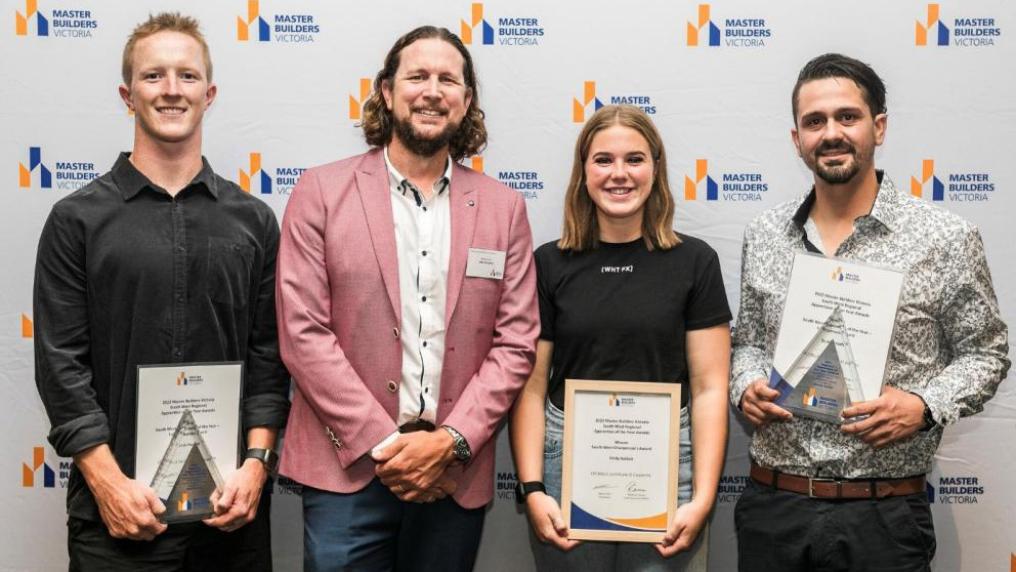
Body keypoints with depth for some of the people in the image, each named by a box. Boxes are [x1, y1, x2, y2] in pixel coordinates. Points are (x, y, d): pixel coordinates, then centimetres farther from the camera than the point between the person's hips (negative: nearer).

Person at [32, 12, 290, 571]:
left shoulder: (253, 220, 6)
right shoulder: (77, 219, 0)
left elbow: (268, 355, 4)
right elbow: (61, 363, -4)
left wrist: (256, 464, -6)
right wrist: (110, 482, -10)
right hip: (118, 507, -1)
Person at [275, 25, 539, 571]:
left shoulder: (503, 207, 6)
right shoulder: (321, 192, 0)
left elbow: (515, 343, 3)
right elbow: (303, 333, -5)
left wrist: (451, 440, -8)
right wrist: (382, 442, -10)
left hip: (456, 474, 2)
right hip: (348, 468, -2)